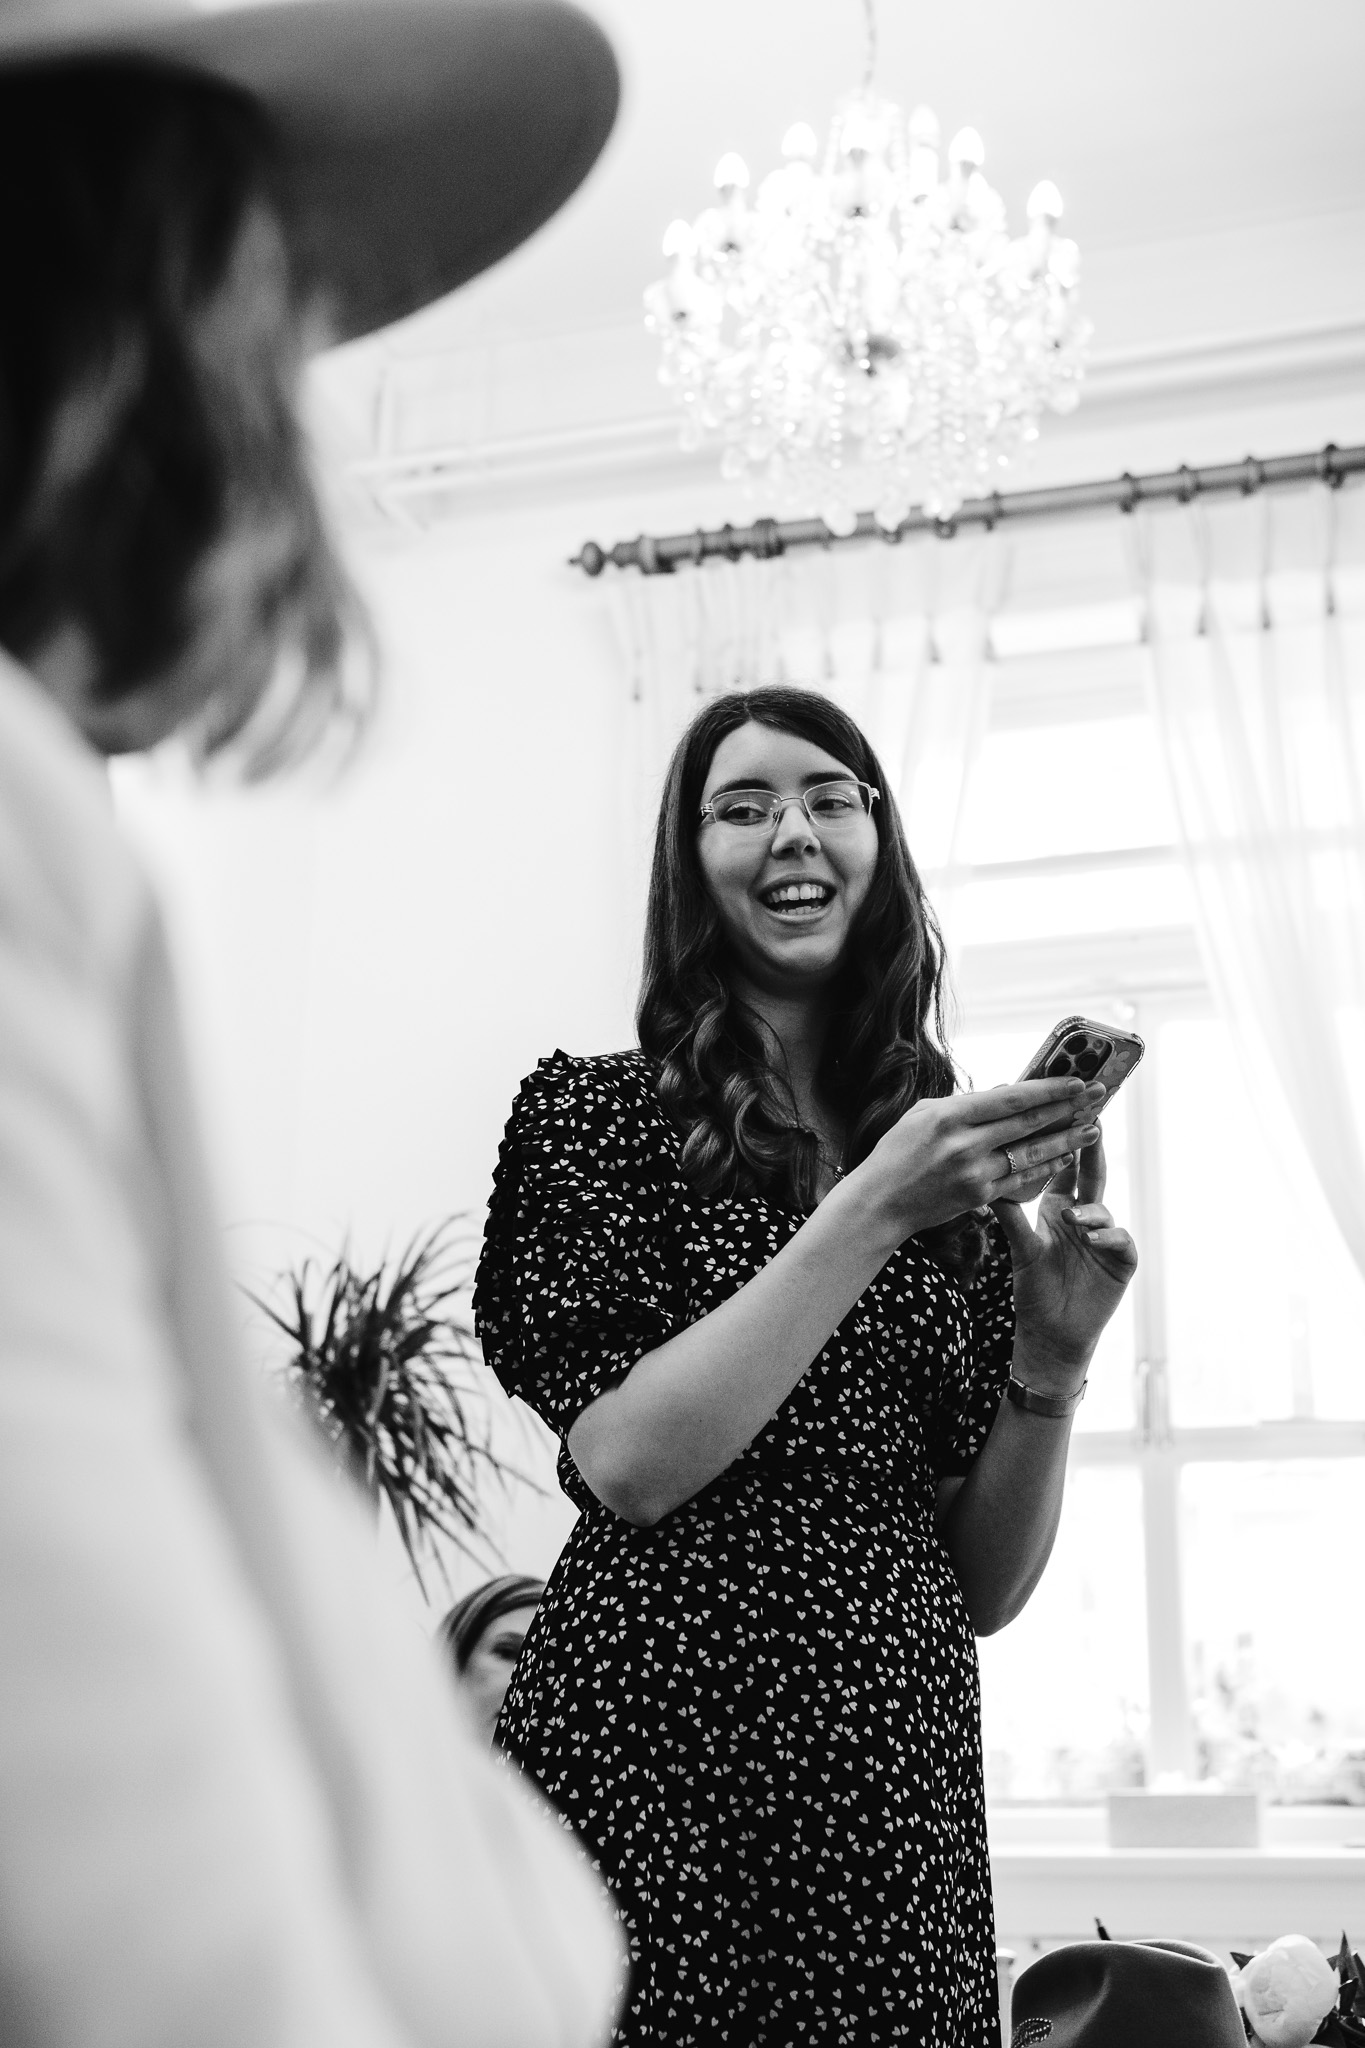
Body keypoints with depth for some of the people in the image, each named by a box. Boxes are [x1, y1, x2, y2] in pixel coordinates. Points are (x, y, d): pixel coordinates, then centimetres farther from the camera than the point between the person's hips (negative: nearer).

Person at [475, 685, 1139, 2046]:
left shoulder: (964, 1163, 9)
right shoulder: (596, 1112, 0)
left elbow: (984, 1588, 9)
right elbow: (626, 1464, -14)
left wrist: (1052, 1359, -8)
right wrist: (871, 1213, -16)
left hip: (901, 1787, 4)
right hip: (653, 1756, -3)